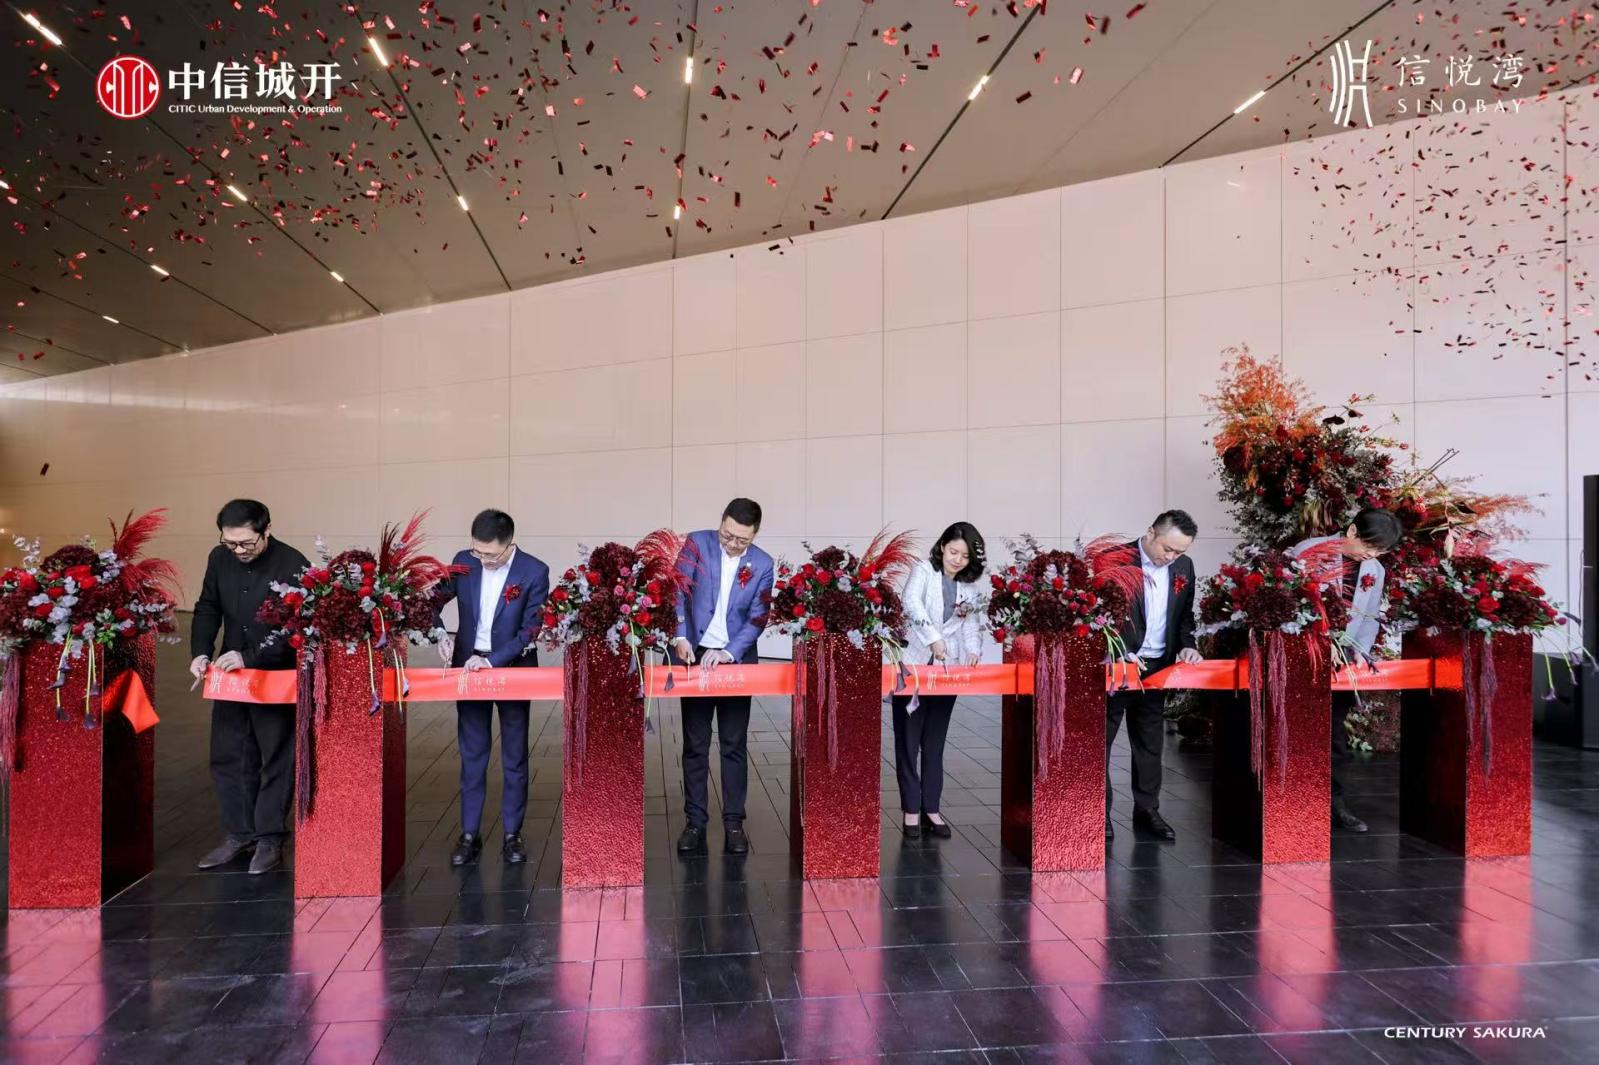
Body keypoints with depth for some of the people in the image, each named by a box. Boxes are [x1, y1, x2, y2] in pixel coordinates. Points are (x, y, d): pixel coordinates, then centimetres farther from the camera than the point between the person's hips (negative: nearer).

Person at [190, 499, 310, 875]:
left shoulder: (292, 566, -19)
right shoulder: (220, 558, -1)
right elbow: (207, 608, 8)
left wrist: (249, 657, -27)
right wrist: (201, 653, -7)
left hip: (277, 676, -5)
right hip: (231, 673, 6)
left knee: (277, 758, 5)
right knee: (227, 755, 10)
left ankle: (270, 838, 15)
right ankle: (240, 833, 22)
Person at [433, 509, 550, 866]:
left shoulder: (534, 572, -13)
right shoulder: (463, 561, -4)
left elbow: (531, 630, -14)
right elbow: (434, 601, 7)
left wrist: (493, 661, -22)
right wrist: (440, 635, -11)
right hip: (469, 666, 3)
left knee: (514, 757, 7)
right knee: (471, 755, 9)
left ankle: (512, 834, 17)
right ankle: (469, 834, 17)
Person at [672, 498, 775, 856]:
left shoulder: (762, 565, -3)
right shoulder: (697, 544, -5)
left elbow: (757, 619, -6)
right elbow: (678, 592, -10)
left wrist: (728, 653, -17)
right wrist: (681, 638, -21)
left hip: (736, 658, 0)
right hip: (695, 654, 0)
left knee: (734, 745, 5)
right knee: (695, 745, 6)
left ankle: (734, 822, 12)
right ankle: (695, 821, 13)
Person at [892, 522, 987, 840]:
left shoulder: (970, 586, 11)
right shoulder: (923, 570, -4)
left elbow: (970, 623, 15)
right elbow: (911, 601, -21)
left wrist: (974, 649, -5)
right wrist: (933, 637, -34)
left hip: (947, 670, 4)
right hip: (912, 665, -4)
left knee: (935, 741, 9)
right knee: (908, 739, 1)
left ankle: (930, 808, 15)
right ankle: (911, 809, 9)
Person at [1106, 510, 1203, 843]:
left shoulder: (1184, 566, 6)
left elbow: (1185, 613, 16)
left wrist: (1186, 645, -2)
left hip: (1156, 665, 6)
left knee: (1150, 742, 13)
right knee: (1101, 740, 2)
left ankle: (1147, 810, 25)